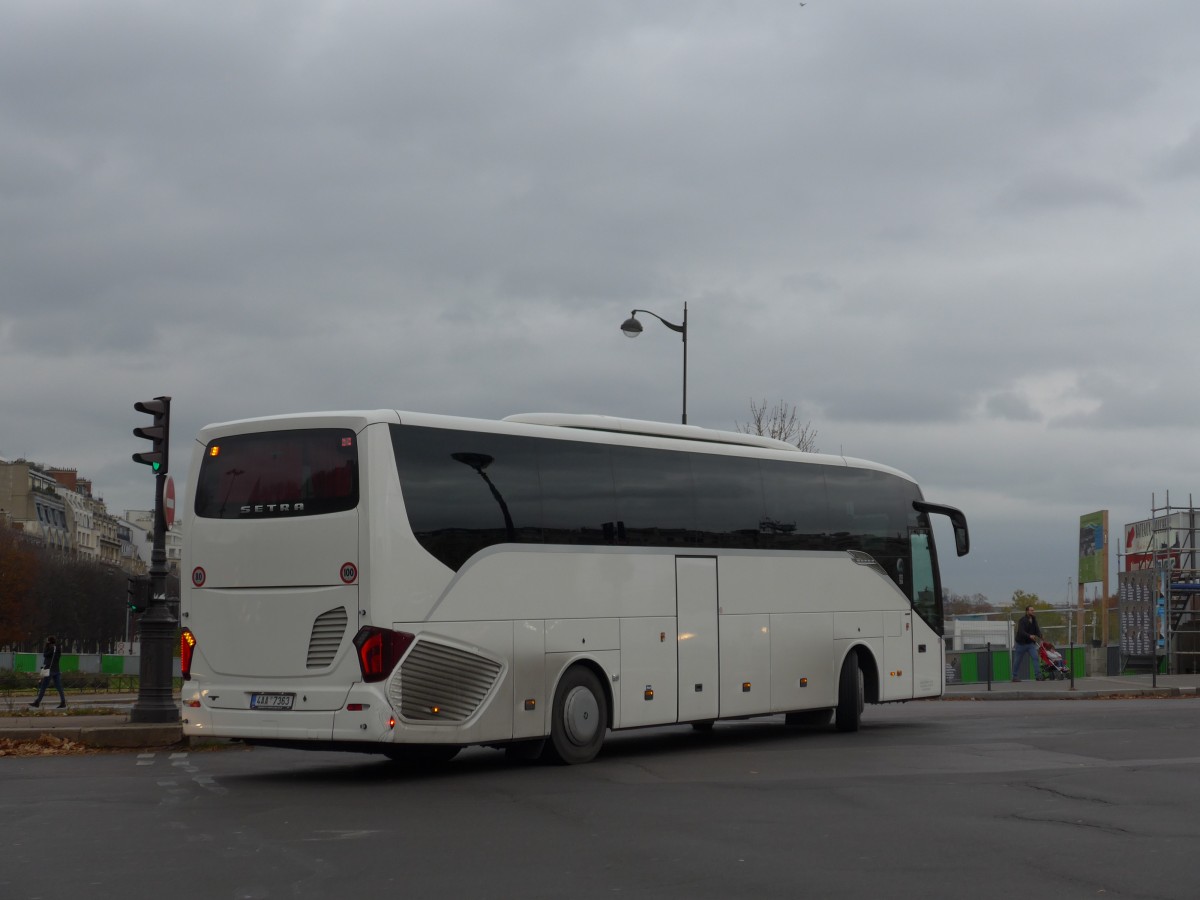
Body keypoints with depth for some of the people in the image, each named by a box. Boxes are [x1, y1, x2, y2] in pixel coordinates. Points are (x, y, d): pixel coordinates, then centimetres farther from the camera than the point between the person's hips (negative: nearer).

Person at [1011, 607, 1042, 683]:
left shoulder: (1034, 619, 5)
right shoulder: (1022, 620, -16)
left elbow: (1037, 630, 4)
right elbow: (1021, 632, -28)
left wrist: (1040, 638, -13)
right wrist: (1029, 636, -44)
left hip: (1031, 643, 5)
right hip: (1021, 643, -5)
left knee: (1035, 657, -11)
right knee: (1018, 661, 5)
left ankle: (1037, 675, -13)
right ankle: (1015, 676, 17)